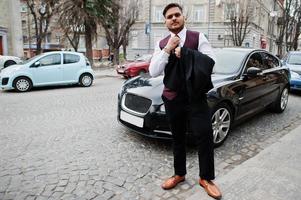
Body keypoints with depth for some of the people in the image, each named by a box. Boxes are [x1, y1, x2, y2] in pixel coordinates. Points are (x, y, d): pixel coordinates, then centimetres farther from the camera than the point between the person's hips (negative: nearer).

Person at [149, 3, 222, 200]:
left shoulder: (198, 37, -1)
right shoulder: (162, 44, 5)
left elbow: (210, 61, -12)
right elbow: (153, 72, -5)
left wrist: (184, 52, -15)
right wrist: (168, 50, -15)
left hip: (196, 96, -2)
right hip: (172, 98, 3)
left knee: (205, 136, 0)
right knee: (178, 138, 15)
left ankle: (206, 178, 21)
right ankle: (179, 174, 34)